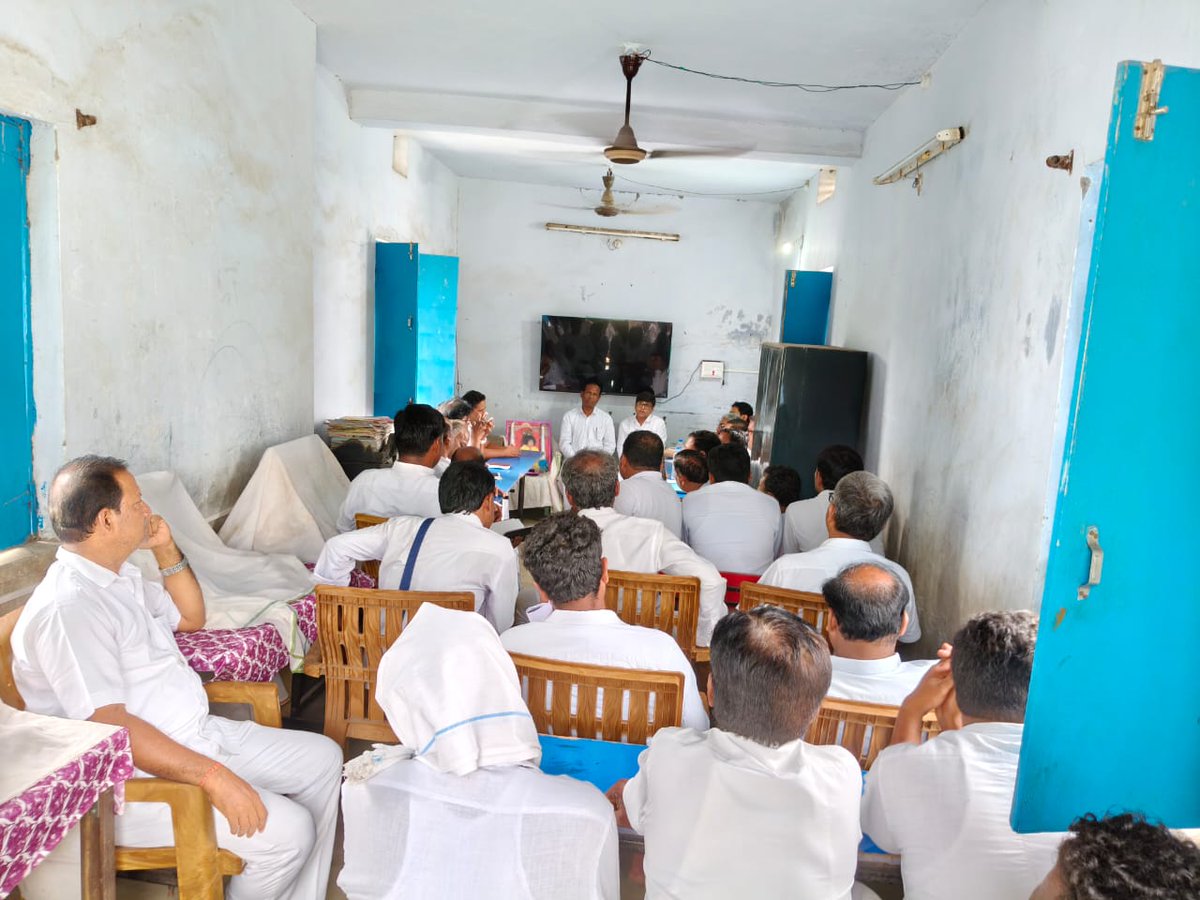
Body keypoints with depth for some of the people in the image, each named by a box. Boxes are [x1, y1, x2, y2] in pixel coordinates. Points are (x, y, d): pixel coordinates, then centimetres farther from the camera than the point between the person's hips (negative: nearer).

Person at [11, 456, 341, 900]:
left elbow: (191, 617, 25)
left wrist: (166, 550, 9)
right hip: (139, 776, -10)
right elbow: (109, 725, -29)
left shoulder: (122, 576, 9)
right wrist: (213, 777, -31)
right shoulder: (66, 608, -23)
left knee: (323, 757, 9)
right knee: (286, 830, -22)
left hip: (196, 734, 10)